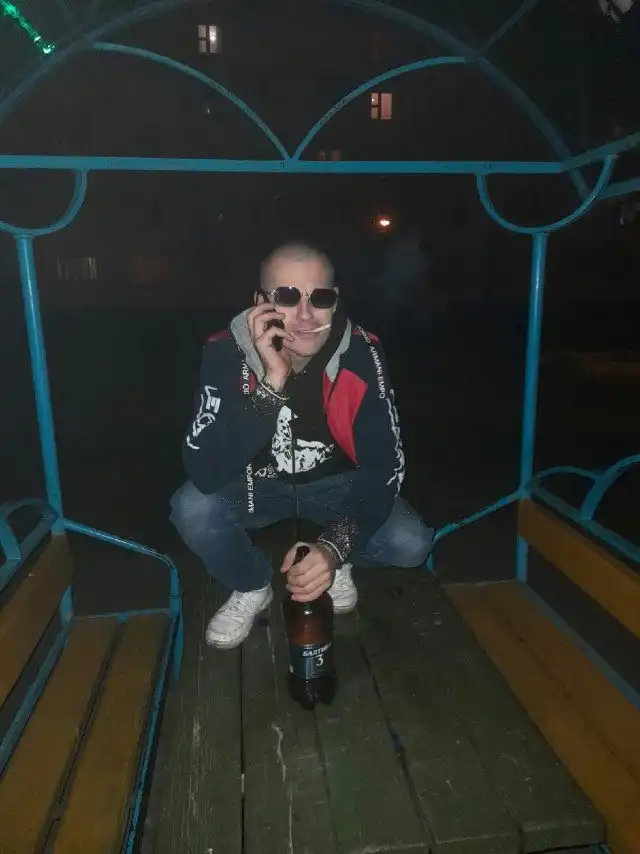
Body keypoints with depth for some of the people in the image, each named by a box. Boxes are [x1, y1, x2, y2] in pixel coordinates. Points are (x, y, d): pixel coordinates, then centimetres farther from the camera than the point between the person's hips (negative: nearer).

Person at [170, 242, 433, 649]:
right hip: (257, 482, 0)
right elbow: (205, 474, -35)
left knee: (411, 543, -22)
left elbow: (382, 466, -24)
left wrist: (335, 546, -39)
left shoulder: (362, 354, -24)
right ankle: (251, 587, 4)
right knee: (192, 510, -29)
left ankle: (337, 564, 13)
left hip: (336, 484, 1)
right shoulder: (225, 352, -26)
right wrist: (272, 384, -45)